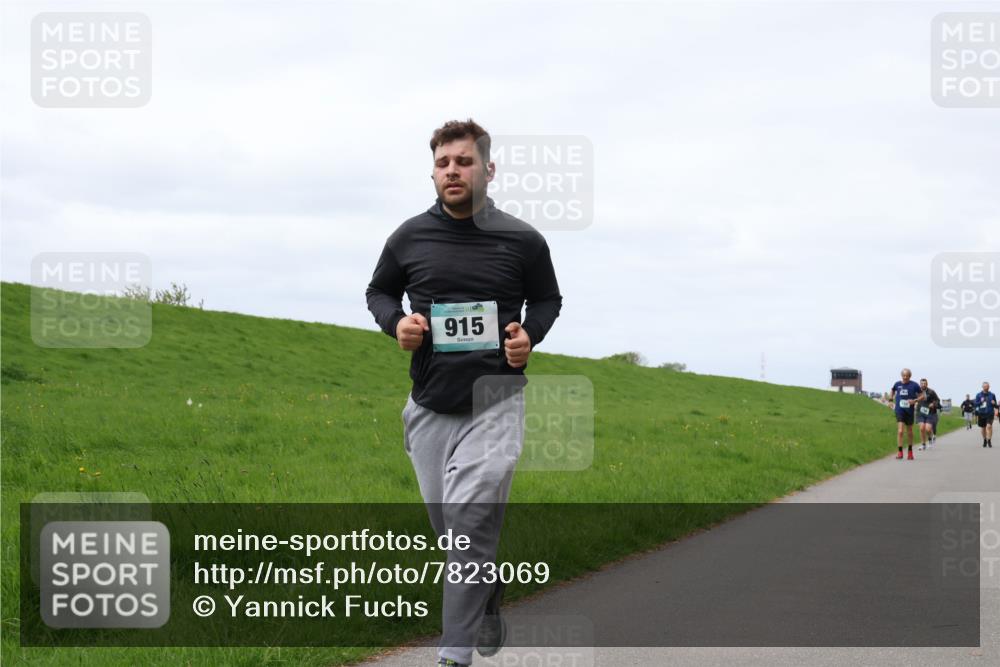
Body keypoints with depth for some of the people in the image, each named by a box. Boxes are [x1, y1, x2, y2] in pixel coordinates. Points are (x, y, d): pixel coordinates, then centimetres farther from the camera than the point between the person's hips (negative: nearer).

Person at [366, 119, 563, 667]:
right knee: (447, 523, 13)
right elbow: (379, 291, 16)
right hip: (430, 406, 3)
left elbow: (547, 299, 13)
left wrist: (529, 334, -8)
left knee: (469, 521, -17)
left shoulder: (522, 241, -3)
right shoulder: (409, 238, 1)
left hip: (495, 402, -3)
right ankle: (490, 598, 42)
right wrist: (396, 323, -6)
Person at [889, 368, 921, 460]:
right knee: (900, 431, -14)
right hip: (900, 411, 0)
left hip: (909, 411, 0)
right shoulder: (897, 384, 1)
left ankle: (910, 451, 32)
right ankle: (900, 452, -11)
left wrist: (914, 400, -15)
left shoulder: (914, 385, -4)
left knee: (909, 432, 13)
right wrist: (891, 399, 11)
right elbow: (892, 391, 23)